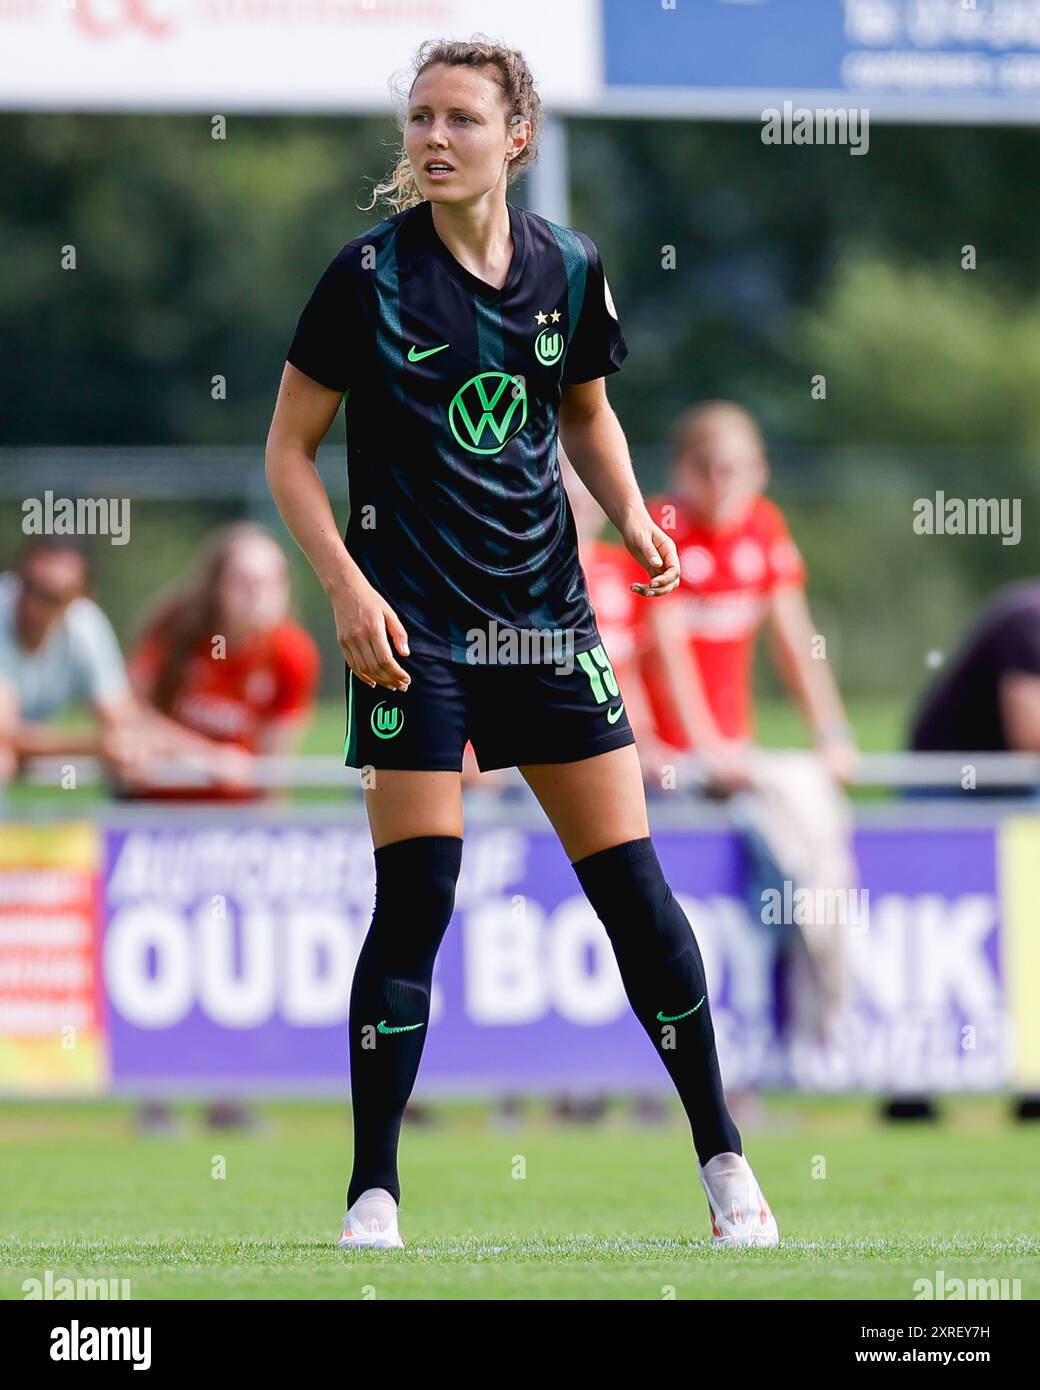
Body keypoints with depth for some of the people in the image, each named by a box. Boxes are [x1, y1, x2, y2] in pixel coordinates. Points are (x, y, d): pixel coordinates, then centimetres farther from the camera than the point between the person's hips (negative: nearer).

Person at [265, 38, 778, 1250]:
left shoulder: (569, 270, 2)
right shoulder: (371, 273, -8)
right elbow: (289, 450, -3)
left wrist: (629, 514, 2)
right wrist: (348, 588, -13)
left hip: (546, 611, 3)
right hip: (412, 625, -3)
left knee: (632, 886, 2)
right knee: (415, 899, -8)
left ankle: (722, 1157, 15)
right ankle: (373, 1195, 1)